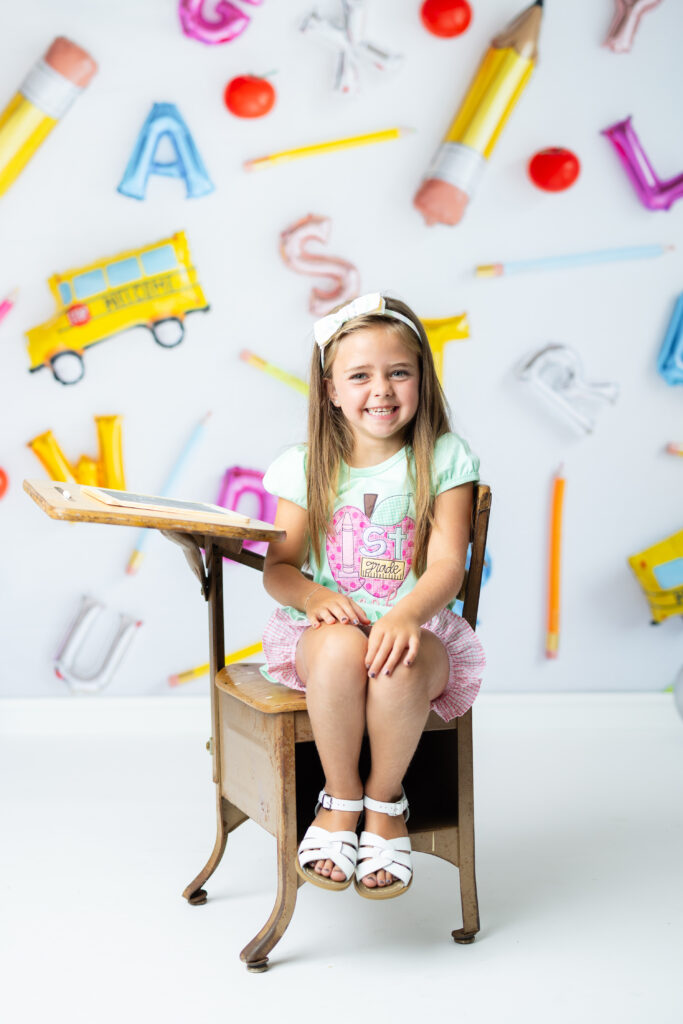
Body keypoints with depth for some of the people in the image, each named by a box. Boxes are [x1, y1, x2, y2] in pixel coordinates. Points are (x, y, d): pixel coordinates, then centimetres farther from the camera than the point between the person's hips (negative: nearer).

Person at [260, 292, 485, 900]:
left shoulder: (443, 460, 1)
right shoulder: (307, 468, 6)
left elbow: (447, 565, -8)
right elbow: (278, 566, 4)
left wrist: (407, 614, -29)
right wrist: (312, 595, -20)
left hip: (419, 628, -1)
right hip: (326, 627, 1)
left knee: (398, 663, -37)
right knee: (342, 648, -36)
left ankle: (386, 802, -8)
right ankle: (340, 800, -11)